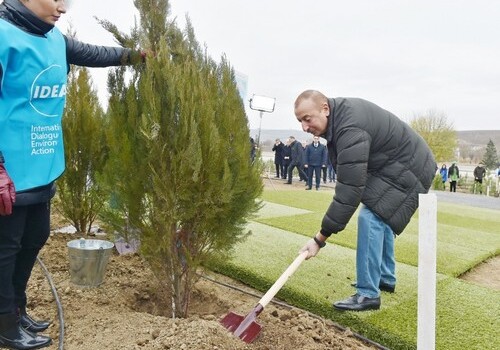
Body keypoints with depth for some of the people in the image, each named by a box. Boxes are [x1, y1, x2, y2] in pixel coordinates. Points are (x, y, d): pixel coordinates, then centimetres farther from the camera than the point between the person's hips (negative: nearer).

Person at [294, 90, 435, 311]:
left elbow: (349, 190, -36)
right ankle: (385, 279, 33)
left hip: (407, 170, -10)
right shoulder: (340, 112, -3)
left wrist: (320, 239, -33)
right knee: (380, 217, 18)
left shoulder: (351, 130, -34)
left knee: (371, 217, -19)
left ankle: (368, 295, -11)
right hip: (394, 165, 11)